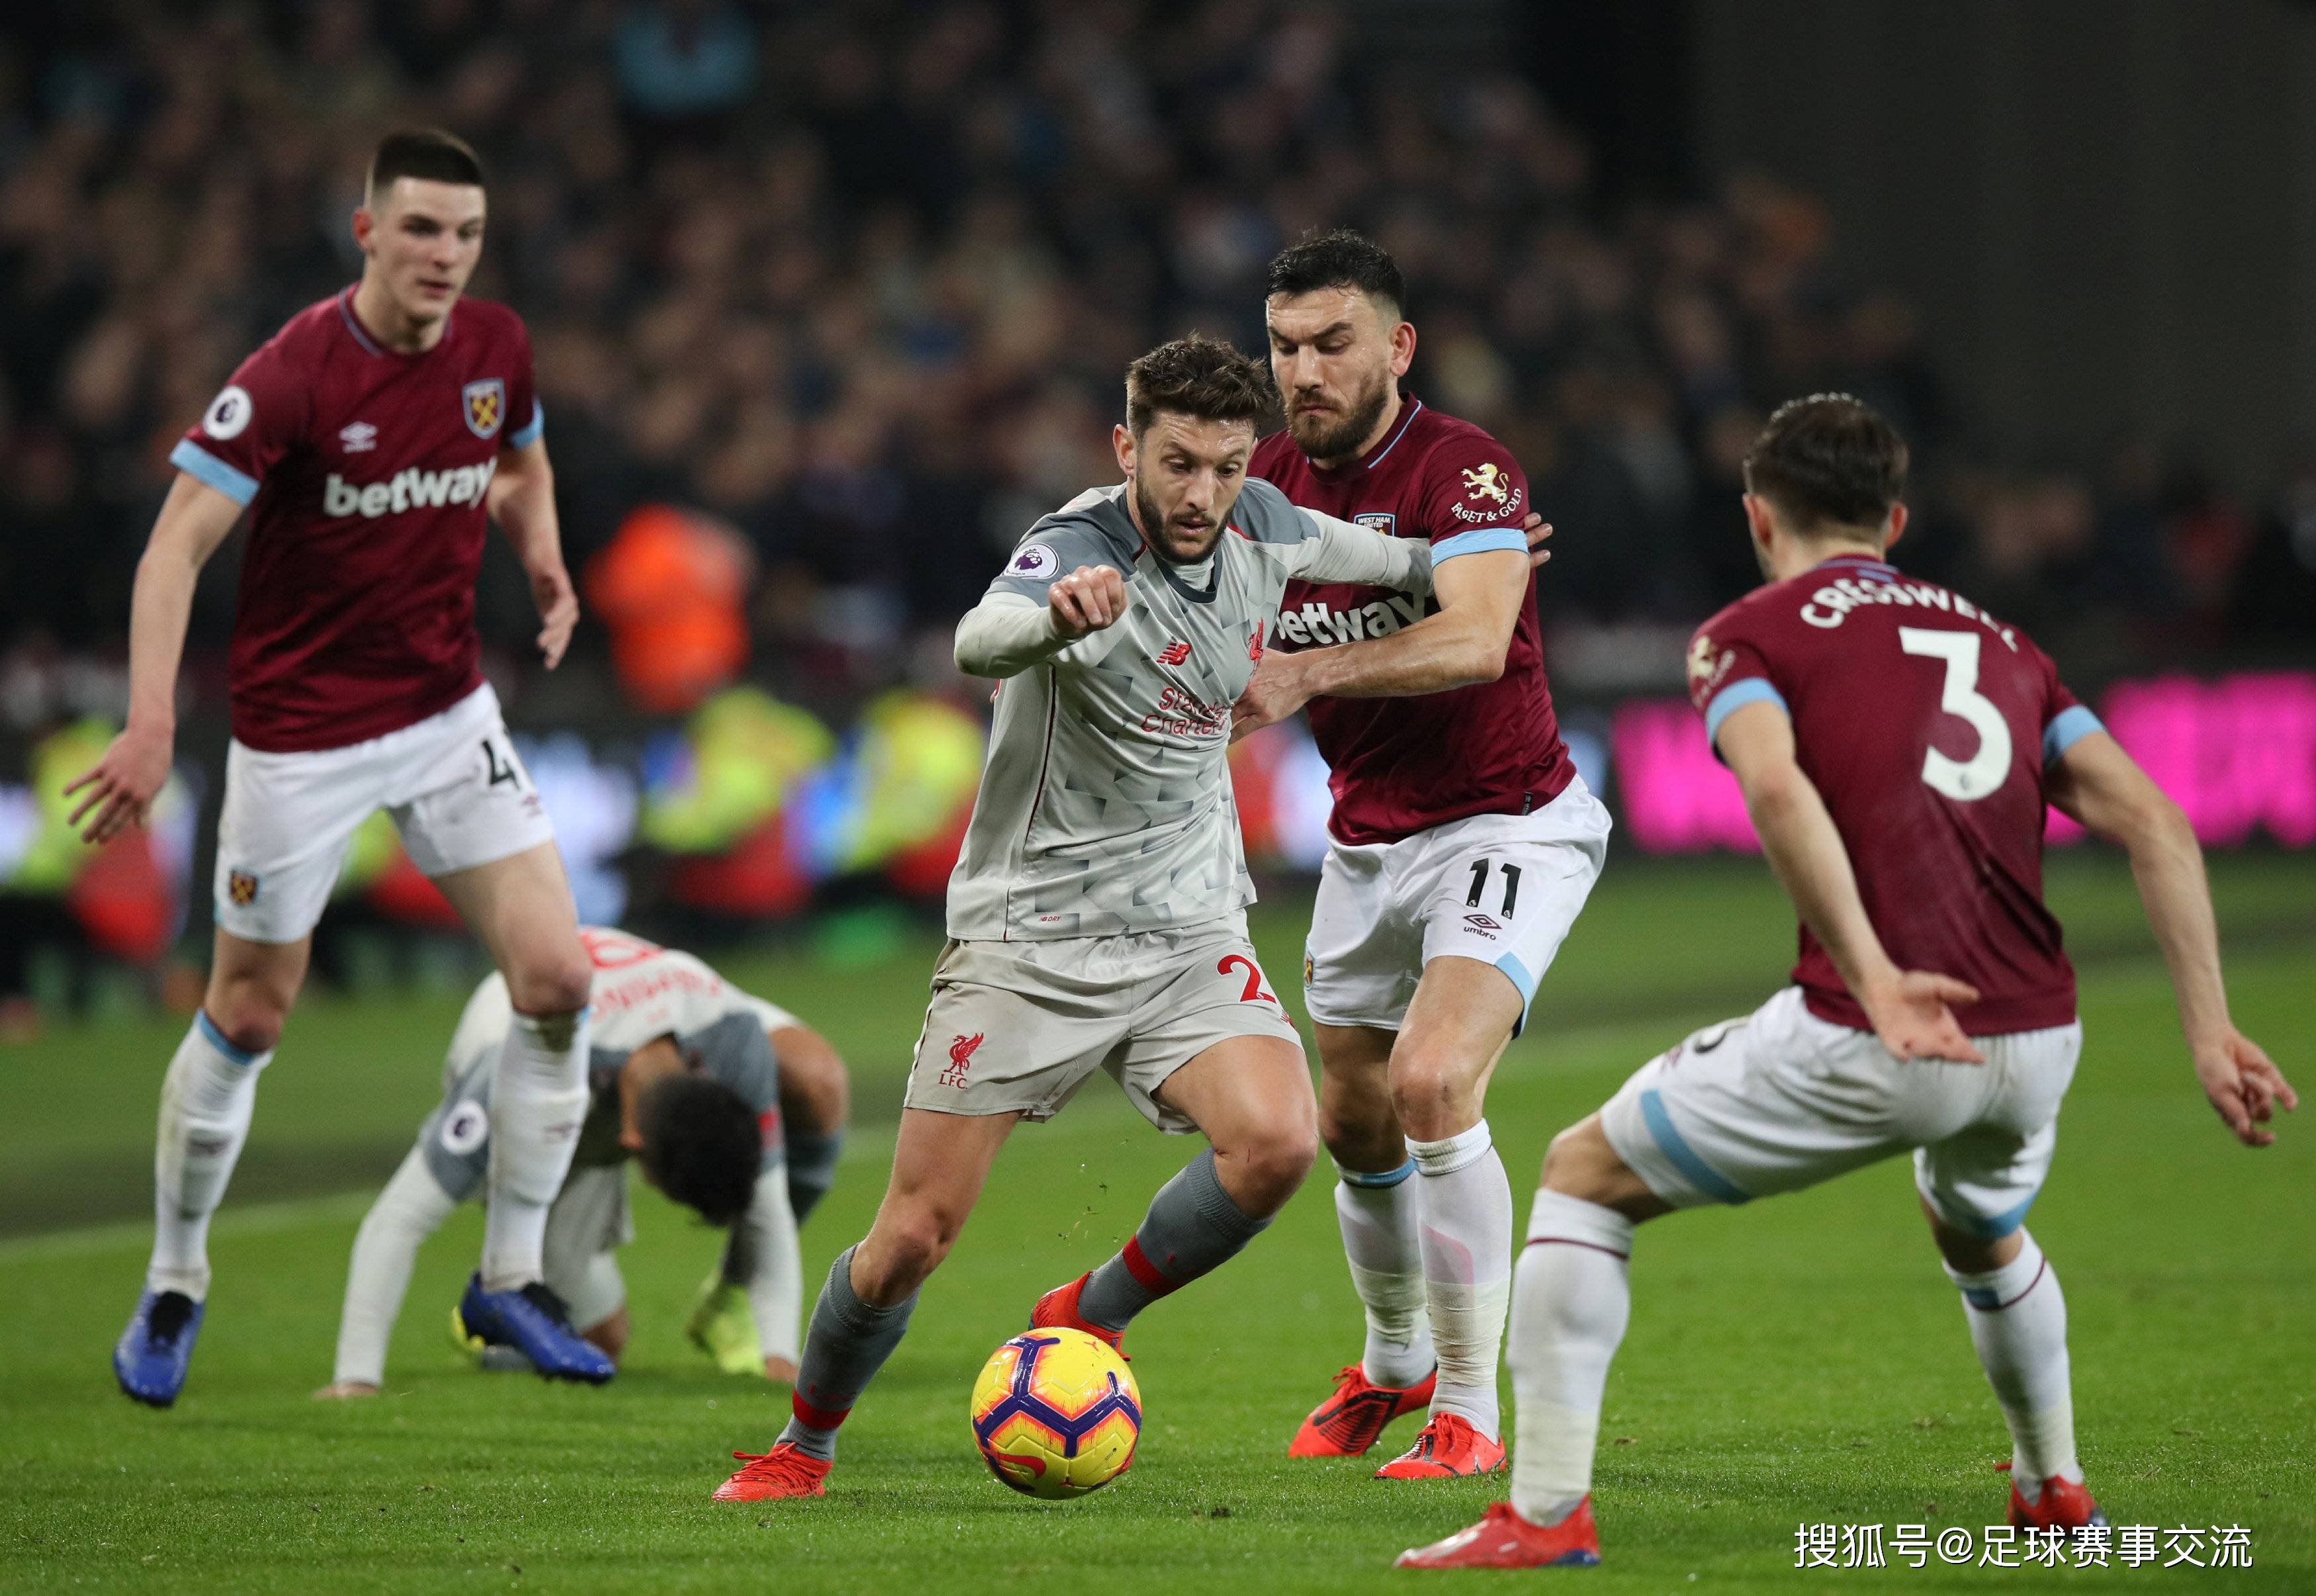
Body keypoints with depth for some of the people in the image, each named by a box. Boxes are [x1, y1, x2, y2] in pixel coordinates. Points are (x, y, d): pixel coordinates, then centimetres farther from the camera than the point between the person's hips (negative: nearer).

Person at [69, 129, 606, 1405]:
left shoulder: (495, 348, -3)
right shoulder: (293, 376, -21)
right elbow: (178, 544, -22)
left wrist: (542, 553, -3)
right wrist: (152, 723, -34)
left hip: (449, 712, 5)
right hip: (300, 736, -5)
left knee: (557, 979, -7)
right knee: (247, 1018, 6)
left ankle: (510, 1278, 8)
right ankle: (173, 1290, 27)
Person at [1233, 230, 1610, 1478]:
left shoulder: (1463, 471, -21)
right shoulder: (1272, 480, 0)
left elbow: (1475, 640, -36)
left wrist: (1310, 672, -48)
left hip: (1503, 825, -7)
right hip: (1366, 842, 7)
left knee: (1432, 1083, -24)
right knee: (1356, 1126, 14)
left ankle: (1470, 1410, -14)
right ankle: (1394, 1364, 41)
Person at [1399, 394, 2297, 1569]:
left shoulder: (1747, 635, 7)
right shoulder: (1999, 644, 21)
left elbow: (1777, 787, -15)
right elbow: (2152, 824, 10)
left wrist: (1874, 978, -23)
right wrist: (2209, 1030, 5)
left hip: (1865, 1047, -5)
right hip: (2037, 1040, 5)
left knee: (1583, 1176, 11)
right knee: (1979, 1232, 39)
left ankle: (1546, 1510, 2)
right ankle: (2054, 1487, 50)